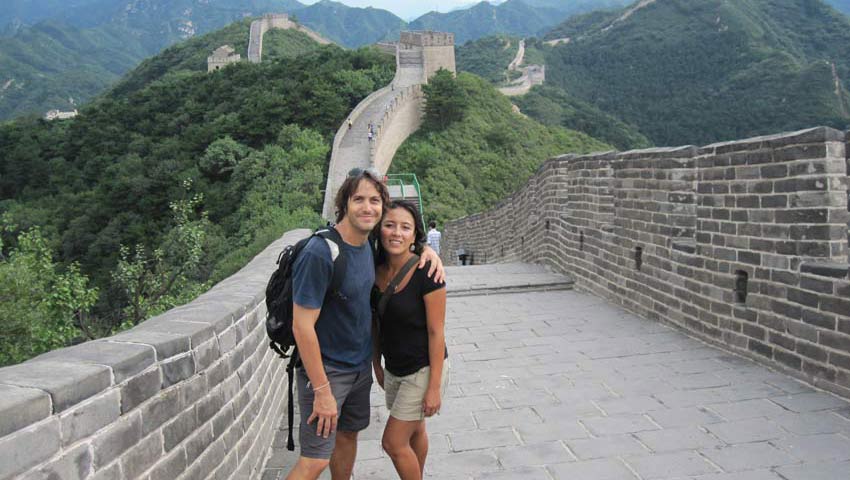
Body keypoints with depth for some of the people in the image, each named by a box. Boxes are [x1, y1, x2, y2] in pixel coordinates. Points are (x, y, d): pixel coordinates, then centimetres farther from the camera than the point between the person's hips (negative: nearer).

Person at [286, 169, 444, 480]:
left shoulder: (370, 243, -3)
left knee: (348, 435, 22)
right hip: (325, 370, -7)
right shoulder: (319, 253, -25)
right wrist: (322, 391, -21)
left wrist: (428, 250, -1)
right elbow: (302, 327, -24)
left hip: (361, 366, 7)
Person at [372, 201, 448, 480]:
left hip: (424, 369, -6)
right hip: (394, 369, 6)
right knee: (414, 431, 24)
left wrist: (434, 387, -18)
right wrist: (376, 366, 14)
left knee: (393, 443, -1)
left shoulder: (426, 273, -22)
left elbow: (436, 332, -20)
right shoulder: (377, 271, -4)